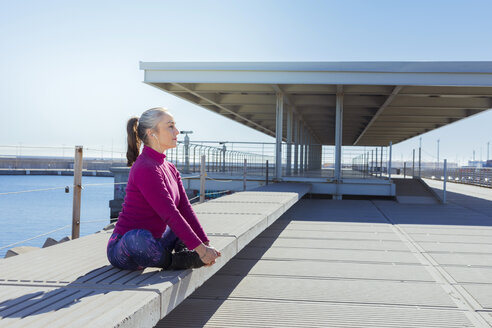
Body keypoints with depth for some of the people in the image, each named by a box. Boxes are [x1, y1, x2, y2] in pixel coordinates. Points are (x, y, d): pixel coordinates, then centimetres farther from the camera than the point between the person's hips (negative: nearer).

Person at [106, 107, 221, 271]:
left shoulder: (170, 169, 9)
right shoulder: (145, 169, -20)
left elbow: (185, 209, 6)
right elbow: (170, 214, -24)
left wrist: (206, 245, -2)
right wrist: (200, 249, -23)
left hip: (148, 244, 10)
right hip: (123, 250, -10)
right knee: (140, 237, -42)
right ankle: (173, 261, -13)